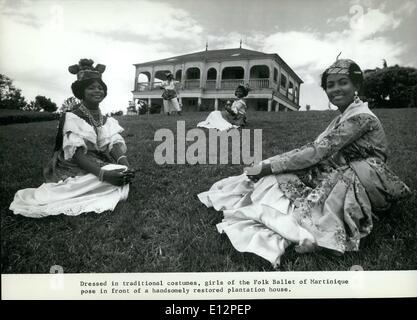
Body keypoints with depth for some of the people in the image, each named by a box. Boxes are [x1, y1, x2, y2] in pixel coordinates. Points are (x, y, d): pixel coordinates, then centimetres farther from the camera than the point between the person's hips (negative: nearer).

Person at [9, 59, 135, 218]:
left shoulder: (108, 121, 10)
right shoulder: (71, 118, -8)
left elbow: (116, 144, -8)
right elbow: (77, 154, -20)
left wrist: (124, 163, -32)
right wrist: (103, 174, -36)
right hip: (74, 173, -6)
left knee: (120, 176, -22)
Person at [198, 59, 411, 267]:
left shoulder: (361, 117, -17)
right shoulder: (343, 118, 13)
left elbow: (317, 153, -24)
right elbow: (314, 147, 5)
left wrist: (267, 167, -23)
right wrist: (265, 165, -7)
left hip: (366, 187, -8)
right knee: (283, 177, -10)